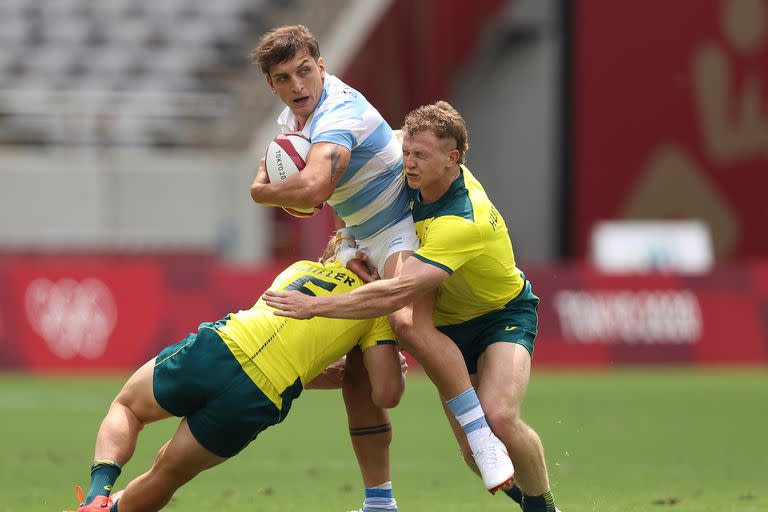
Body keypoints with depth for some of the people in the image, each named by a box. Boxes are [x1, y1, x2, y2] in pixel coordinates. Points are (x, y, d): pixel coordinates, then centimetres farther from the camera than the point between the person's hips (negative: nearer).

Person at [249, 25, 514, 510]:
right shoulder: (295, 111, 4)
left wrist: (261, 192, -23)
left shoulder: (339, 115, -27)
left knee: (408, 322, -37)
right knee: (356, 373, 0)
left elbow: (312, 189, -43)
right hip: (360, 241, 9)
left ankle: (483, 437, -37)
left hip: (405, 228, -9)